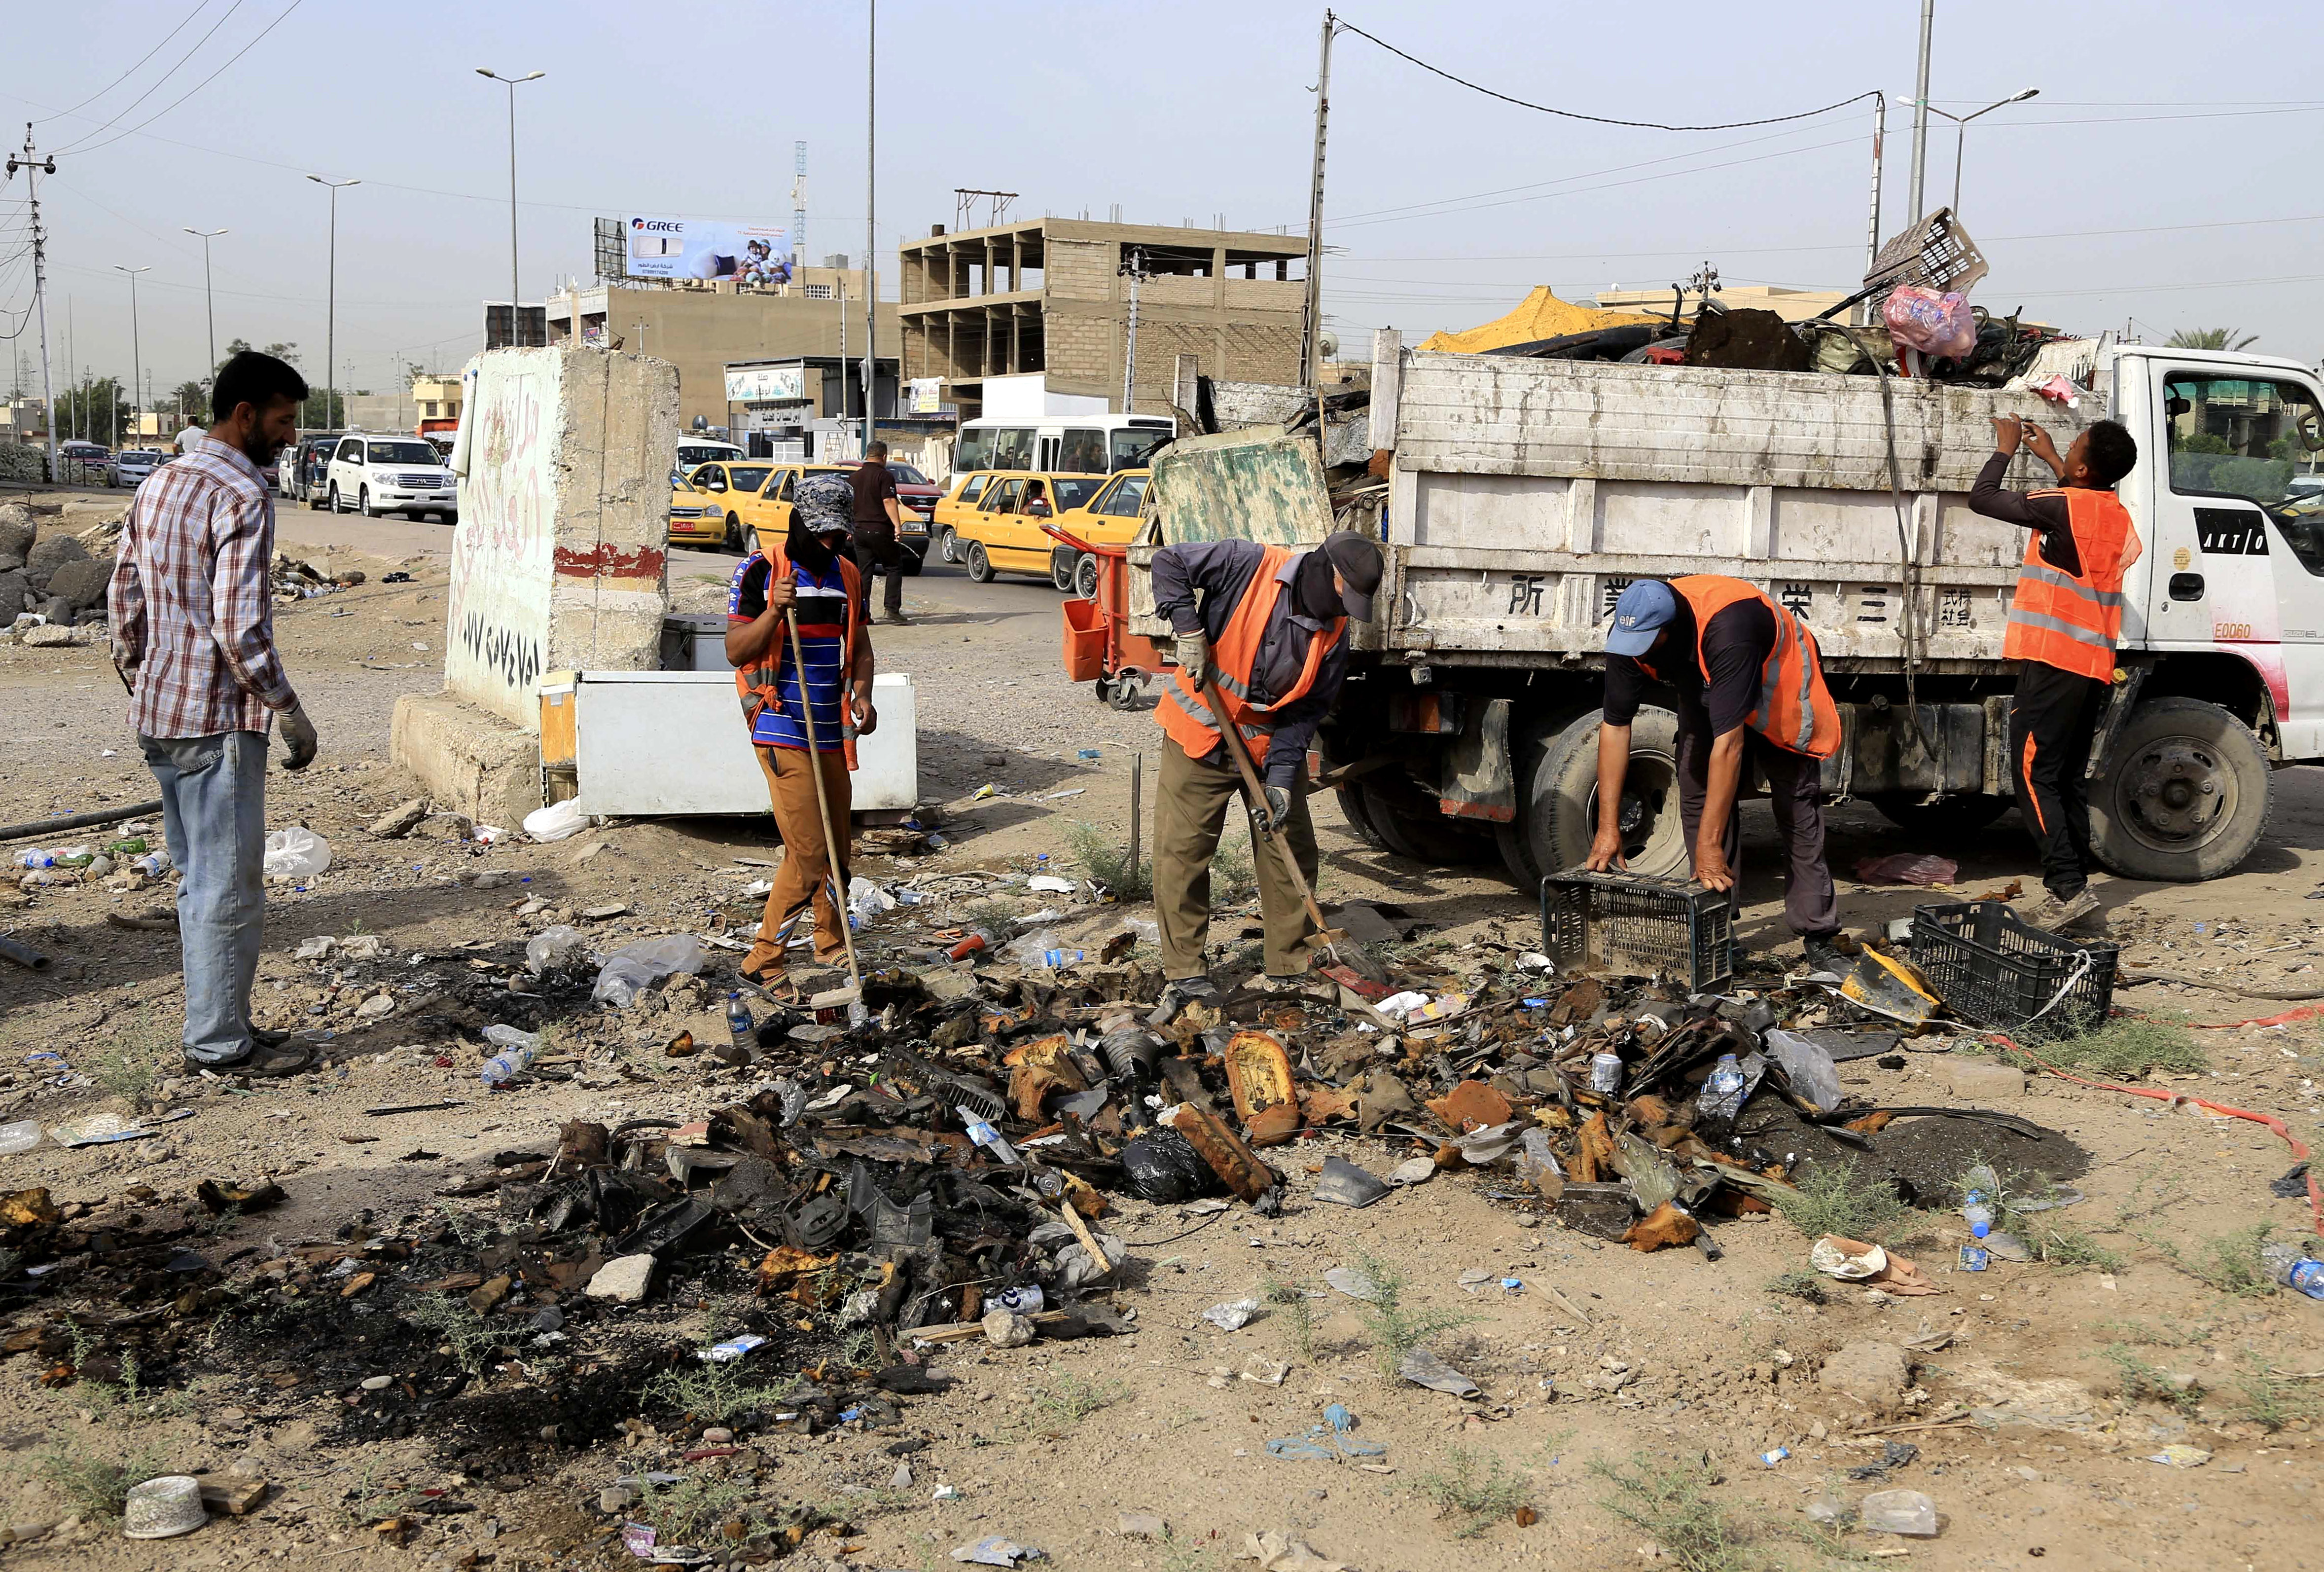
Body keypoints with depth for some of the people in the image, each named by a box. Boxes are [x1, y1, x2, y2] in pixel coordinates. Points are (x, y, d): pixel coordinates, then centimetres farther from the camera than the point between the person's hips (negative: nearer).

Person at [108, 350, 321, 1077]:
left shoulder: (158, 485, 12)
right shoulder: (242, 496, -16)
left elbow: (123, 602, 15)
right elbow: (239, 627, -23)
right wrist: (291, 713, -14)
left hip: (158, 716, 9)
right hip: (218, 719, -9)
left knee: (199, 879, 17)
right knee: (229, 888, 0)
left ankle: (217, 1023, 26)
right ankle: (219, 1043, 8)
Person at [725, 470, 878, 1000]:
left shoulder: (846, 574, 11)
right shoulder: (761, 569, -8)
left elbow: (859, 643, 18)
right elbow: (736, 652, -11)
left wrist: (862, 693, 0)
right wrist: (775, 610, -27)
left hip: (831, 732, 7)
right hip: (782, 733, -7)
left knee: (838, 847, 14)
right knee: (809, 853, -11)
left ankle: (832, 945, 33)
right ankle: (764, 961, 1)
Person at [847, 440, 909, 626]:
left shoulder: (853, 478, 13)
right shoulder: (885, 476, -7)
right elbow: (889, 501, -19)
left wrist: (850, 528, 31)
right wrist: (897, 525, -24)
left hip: (860, 531, 6)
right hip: (881, 530, -6)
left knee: (863, 573, 8)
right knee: (894, 569, 3)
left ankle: (862, 613, 3)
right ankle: (891, 609, -7)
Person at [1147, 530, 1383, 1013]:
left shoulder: (1334, 633, -7)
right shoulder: (1249, 566, -18)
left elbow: (1307, 711, -6)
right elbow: (1169, 562, -14)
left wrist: (1282, 778, -16)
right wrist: (1189, 631, -23)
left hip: (1273, 743, 4)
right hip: (1200, 736, -3)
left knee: (1292, 855, 4)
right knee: (1181, 854, -4)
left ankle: (1291, 971, 16)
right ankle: (1184, 974, 6)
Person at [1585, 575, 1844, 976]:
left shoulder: (1727, 631, -46)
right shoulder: (1628, 633, -27)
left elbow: (1728, 741, -46)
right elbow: (1615, 726, -21)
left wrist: (1709, 845, -45)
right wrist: (1608, 827, -23)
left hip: (1779, 690, -5)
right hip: (1706, 694, 5)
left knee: (1797, 810, -8)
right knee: (1697, 796, -4)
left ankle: (1818, 939, -5)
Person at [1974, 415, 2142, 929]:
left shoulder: (2061, 506, -13)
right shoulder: (2117, 514, 12)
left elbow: (1982, 497, -6)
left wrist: (2006, 448, 9)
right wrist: (2049, 458, 37)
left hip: (2053, 660, -8)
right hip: (2095, 665, 8)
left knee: (2034, 773, -8)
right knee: (2070, 778, 13)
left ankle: (2067, 888, -16)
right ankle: (2074, 883, 14)